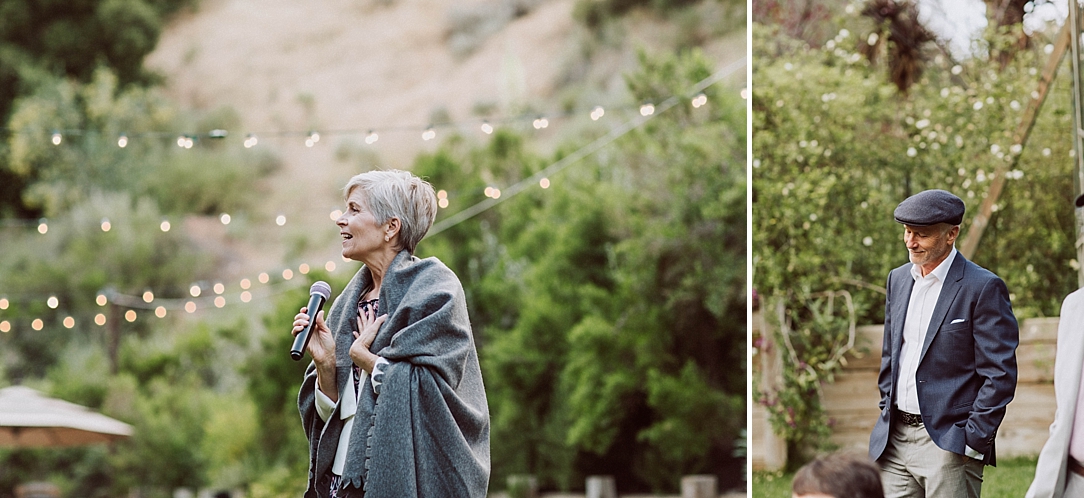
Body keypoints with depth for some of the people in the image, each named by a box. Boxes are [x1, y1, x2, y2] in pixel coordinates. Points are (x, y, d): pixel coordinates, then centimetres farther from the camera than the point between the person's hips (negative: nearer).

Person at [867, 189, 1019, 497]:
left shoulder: (983, 288, -9)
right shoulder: (898, 280, 13)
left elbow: (999, 375, -10)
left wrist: (974, 441, -13)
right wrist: (887, 413, 14)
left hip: (948, 444, -6)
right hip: (895, 440, 6)